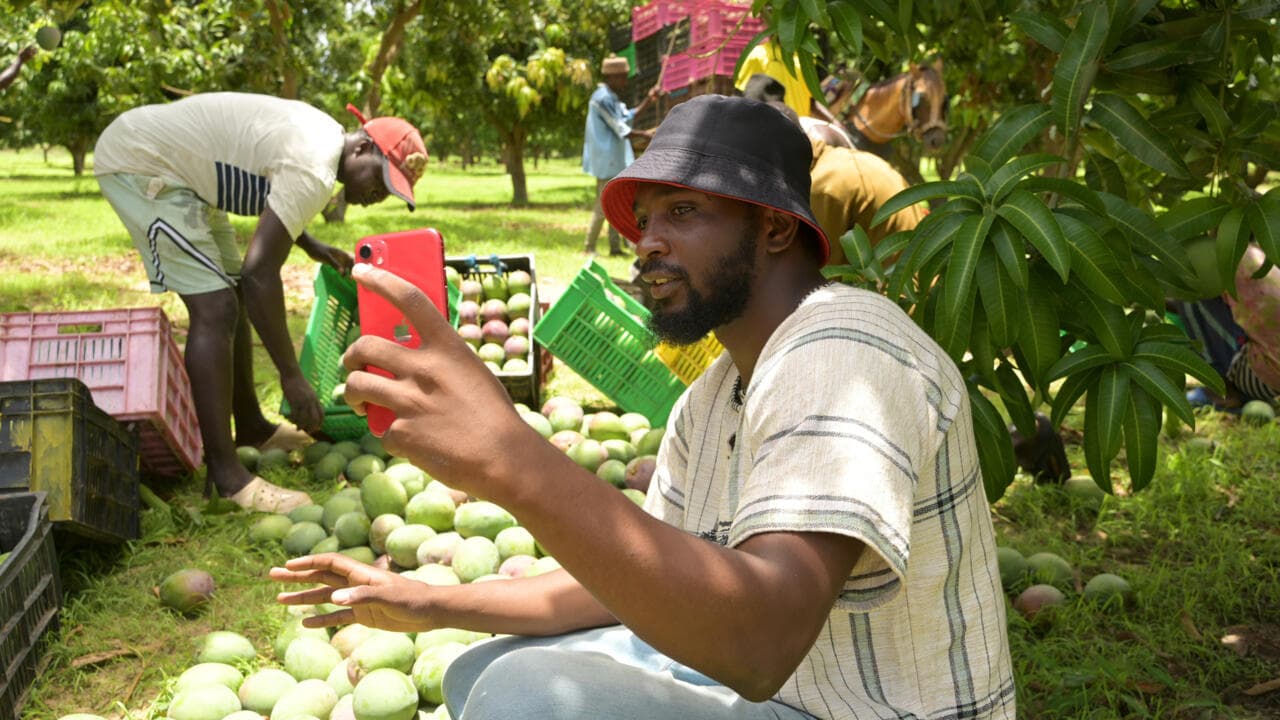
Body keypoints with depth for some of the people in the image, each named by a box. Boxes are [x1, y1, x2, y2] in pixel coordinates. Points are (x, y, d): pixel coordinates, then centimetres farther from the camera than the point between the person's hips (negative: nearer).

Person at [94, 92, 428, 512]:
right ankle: (226, 474, -15)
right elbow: (260, 273, -29)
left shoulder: (321, 135, 4)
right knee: (215, 309, -17)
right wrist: (292, 376, -24)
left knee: (233, 295, 15)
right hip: (138, 162, -11)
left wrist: (313, 248, 15)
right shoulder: (315, 173, -27)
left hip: (178, 165, 11)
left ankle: (251, 427, 29)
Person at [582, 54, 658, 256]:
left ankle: (615, 246, 14)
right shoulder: (603, 99, -16)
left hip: (615, 160, 10)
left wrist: (648, 99, 18)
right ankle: (589, 247, -2)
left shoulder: (611, 98, 16)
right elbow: (621, 130, -17)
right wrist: (645, 134, -8)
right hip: (606, 159, -10)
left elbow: (629, 116, 24)